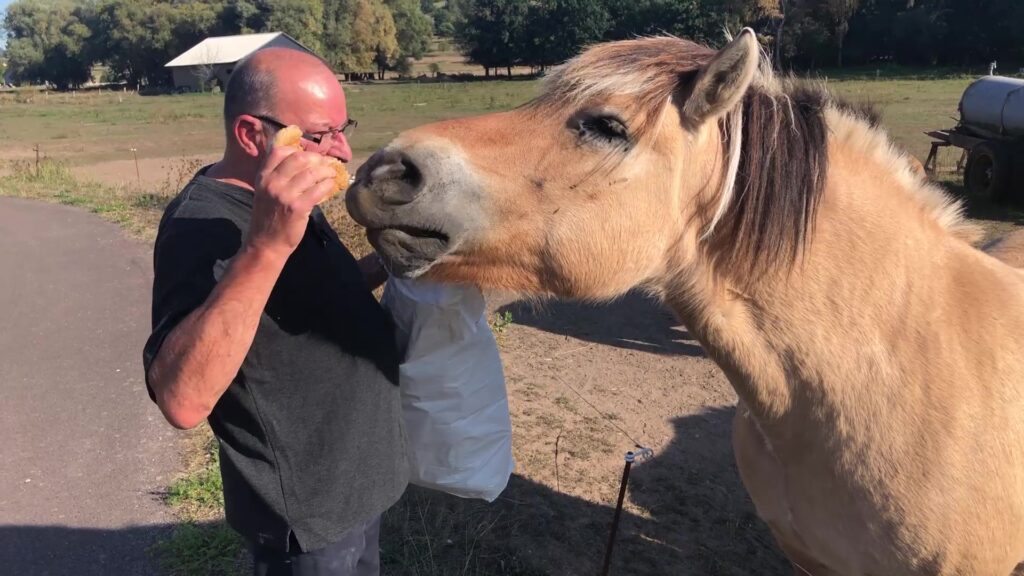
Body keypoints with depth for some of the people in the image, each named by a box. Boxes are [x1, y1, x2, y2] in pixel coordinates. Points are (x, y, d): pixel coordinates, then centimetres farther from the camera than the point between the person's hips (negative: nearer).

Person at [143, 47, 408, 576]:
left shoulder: (284, 200, 2)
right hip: (309, 514, -8)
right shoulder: (204, 224, -26)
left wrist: (387, 263, 1)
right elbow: (181, 400, -40)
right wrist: (267, 243, -49)